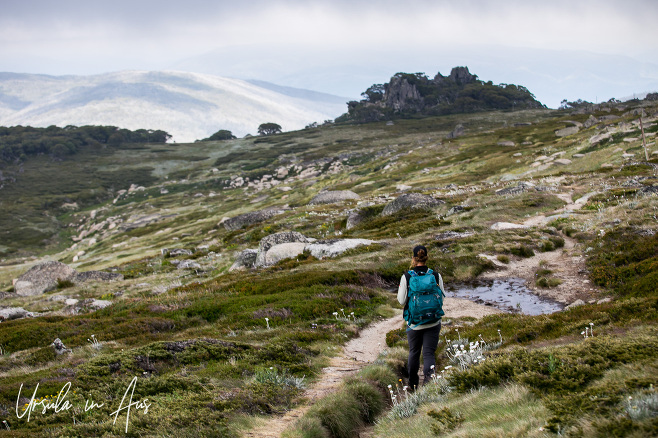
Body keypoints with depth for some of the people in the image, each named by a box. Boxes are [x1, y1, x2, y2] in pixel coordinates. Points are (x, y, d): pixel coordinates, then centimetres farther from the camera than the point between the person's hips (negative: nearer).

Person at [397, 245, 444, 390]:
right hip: (433, 322, 0)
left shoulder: (407, 277, -11)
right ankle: (429, 375, -23)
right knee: (429, 353, 4)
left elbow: (402, 301, -7)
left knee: (414, 352, 19)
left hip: (414, 322, 0)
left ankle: (413, 384, 32)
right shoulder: (436, 276, -8)